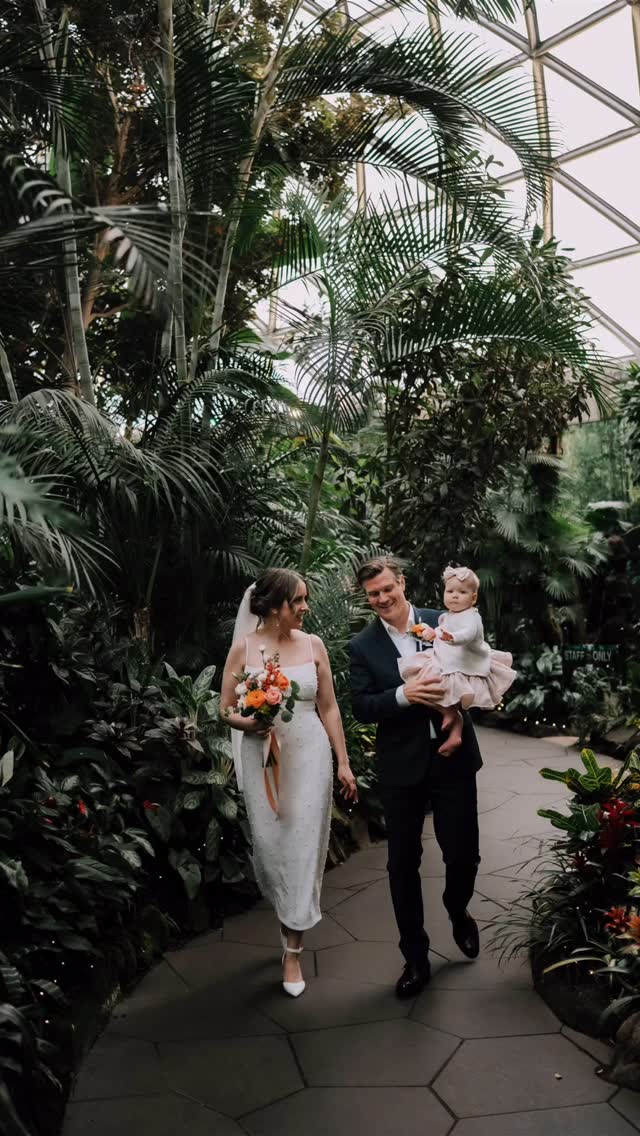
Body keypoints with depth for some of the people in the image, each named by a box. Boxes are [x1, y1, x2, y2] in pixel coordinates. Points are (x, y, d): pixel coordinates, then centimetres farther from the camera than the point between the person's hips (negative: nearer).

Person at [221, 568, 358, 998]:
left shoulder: (313, 645, 0)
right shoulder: (244, 647, -3)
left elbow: (329, 708, 5)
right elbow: (227, 710, 2)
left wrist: (344, 763, 4)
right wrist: (247, 723, -21)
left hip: (309, 756, 0)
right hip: (262, 759, 0)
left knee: (304, 847, 1)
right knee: (270, 847, 7)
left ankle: (293, 950, 16)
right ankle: (291, 921, 37)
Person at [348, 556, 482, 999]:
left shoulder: (445, 623, -1)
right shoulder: (362, 645, -2)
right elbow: (361, 707, -8)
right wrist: (403, 695, -24)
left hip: (452, 757, 0)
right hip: (401, 767, 0)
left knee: (463, 854, 9)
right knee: (403, 863, 8)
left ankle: (458, 913, 44)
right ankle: (416, 957, 27)